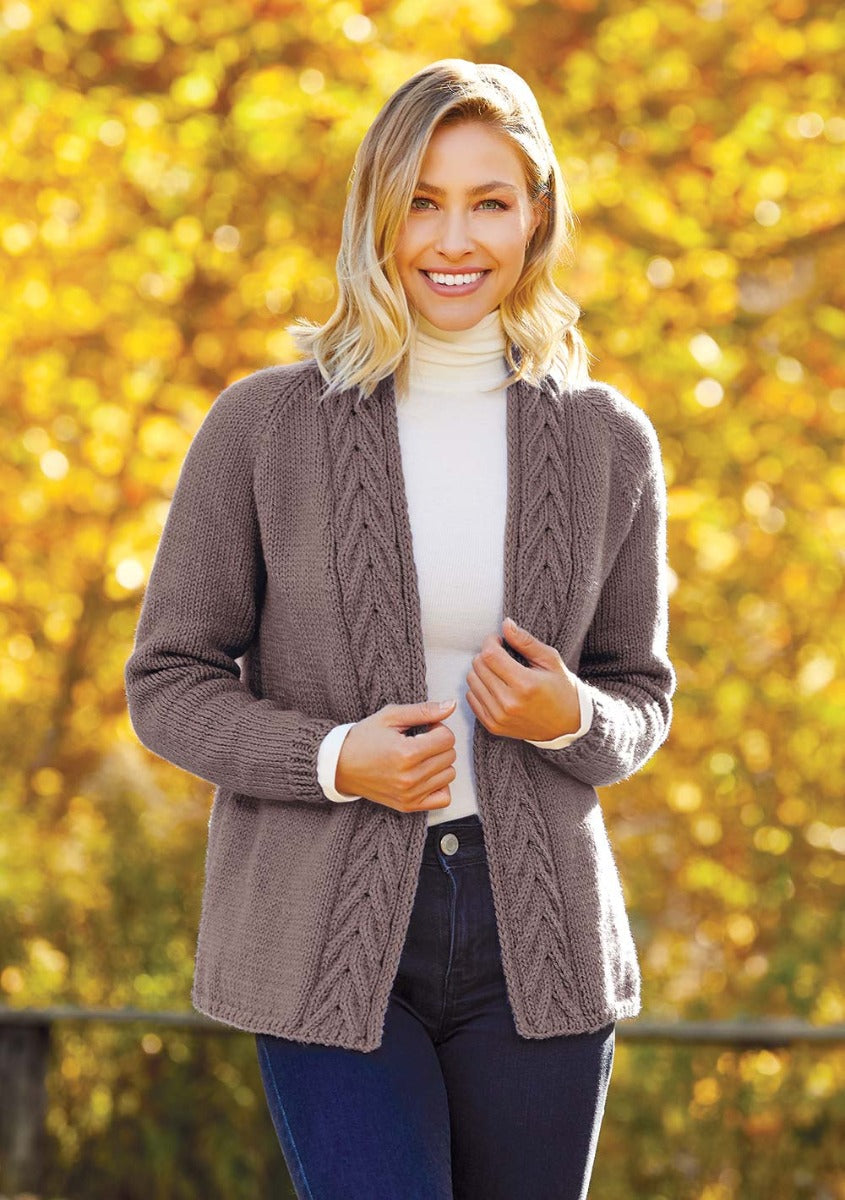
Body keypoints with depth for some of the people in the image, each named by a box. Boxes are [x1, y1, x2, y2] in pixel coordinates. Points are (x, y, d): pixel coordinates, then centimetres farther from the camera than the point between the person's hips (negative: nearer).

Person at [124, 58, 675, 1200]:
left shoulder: (609, 442, 5)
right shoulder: (265, 425, -2)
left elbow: (642, 693, 14)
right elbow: (169, 683, 1)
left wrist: (573, 720, -10)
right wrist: (333, 757, -16)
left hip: (535, 937, 3)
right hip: (328, 938, -2)